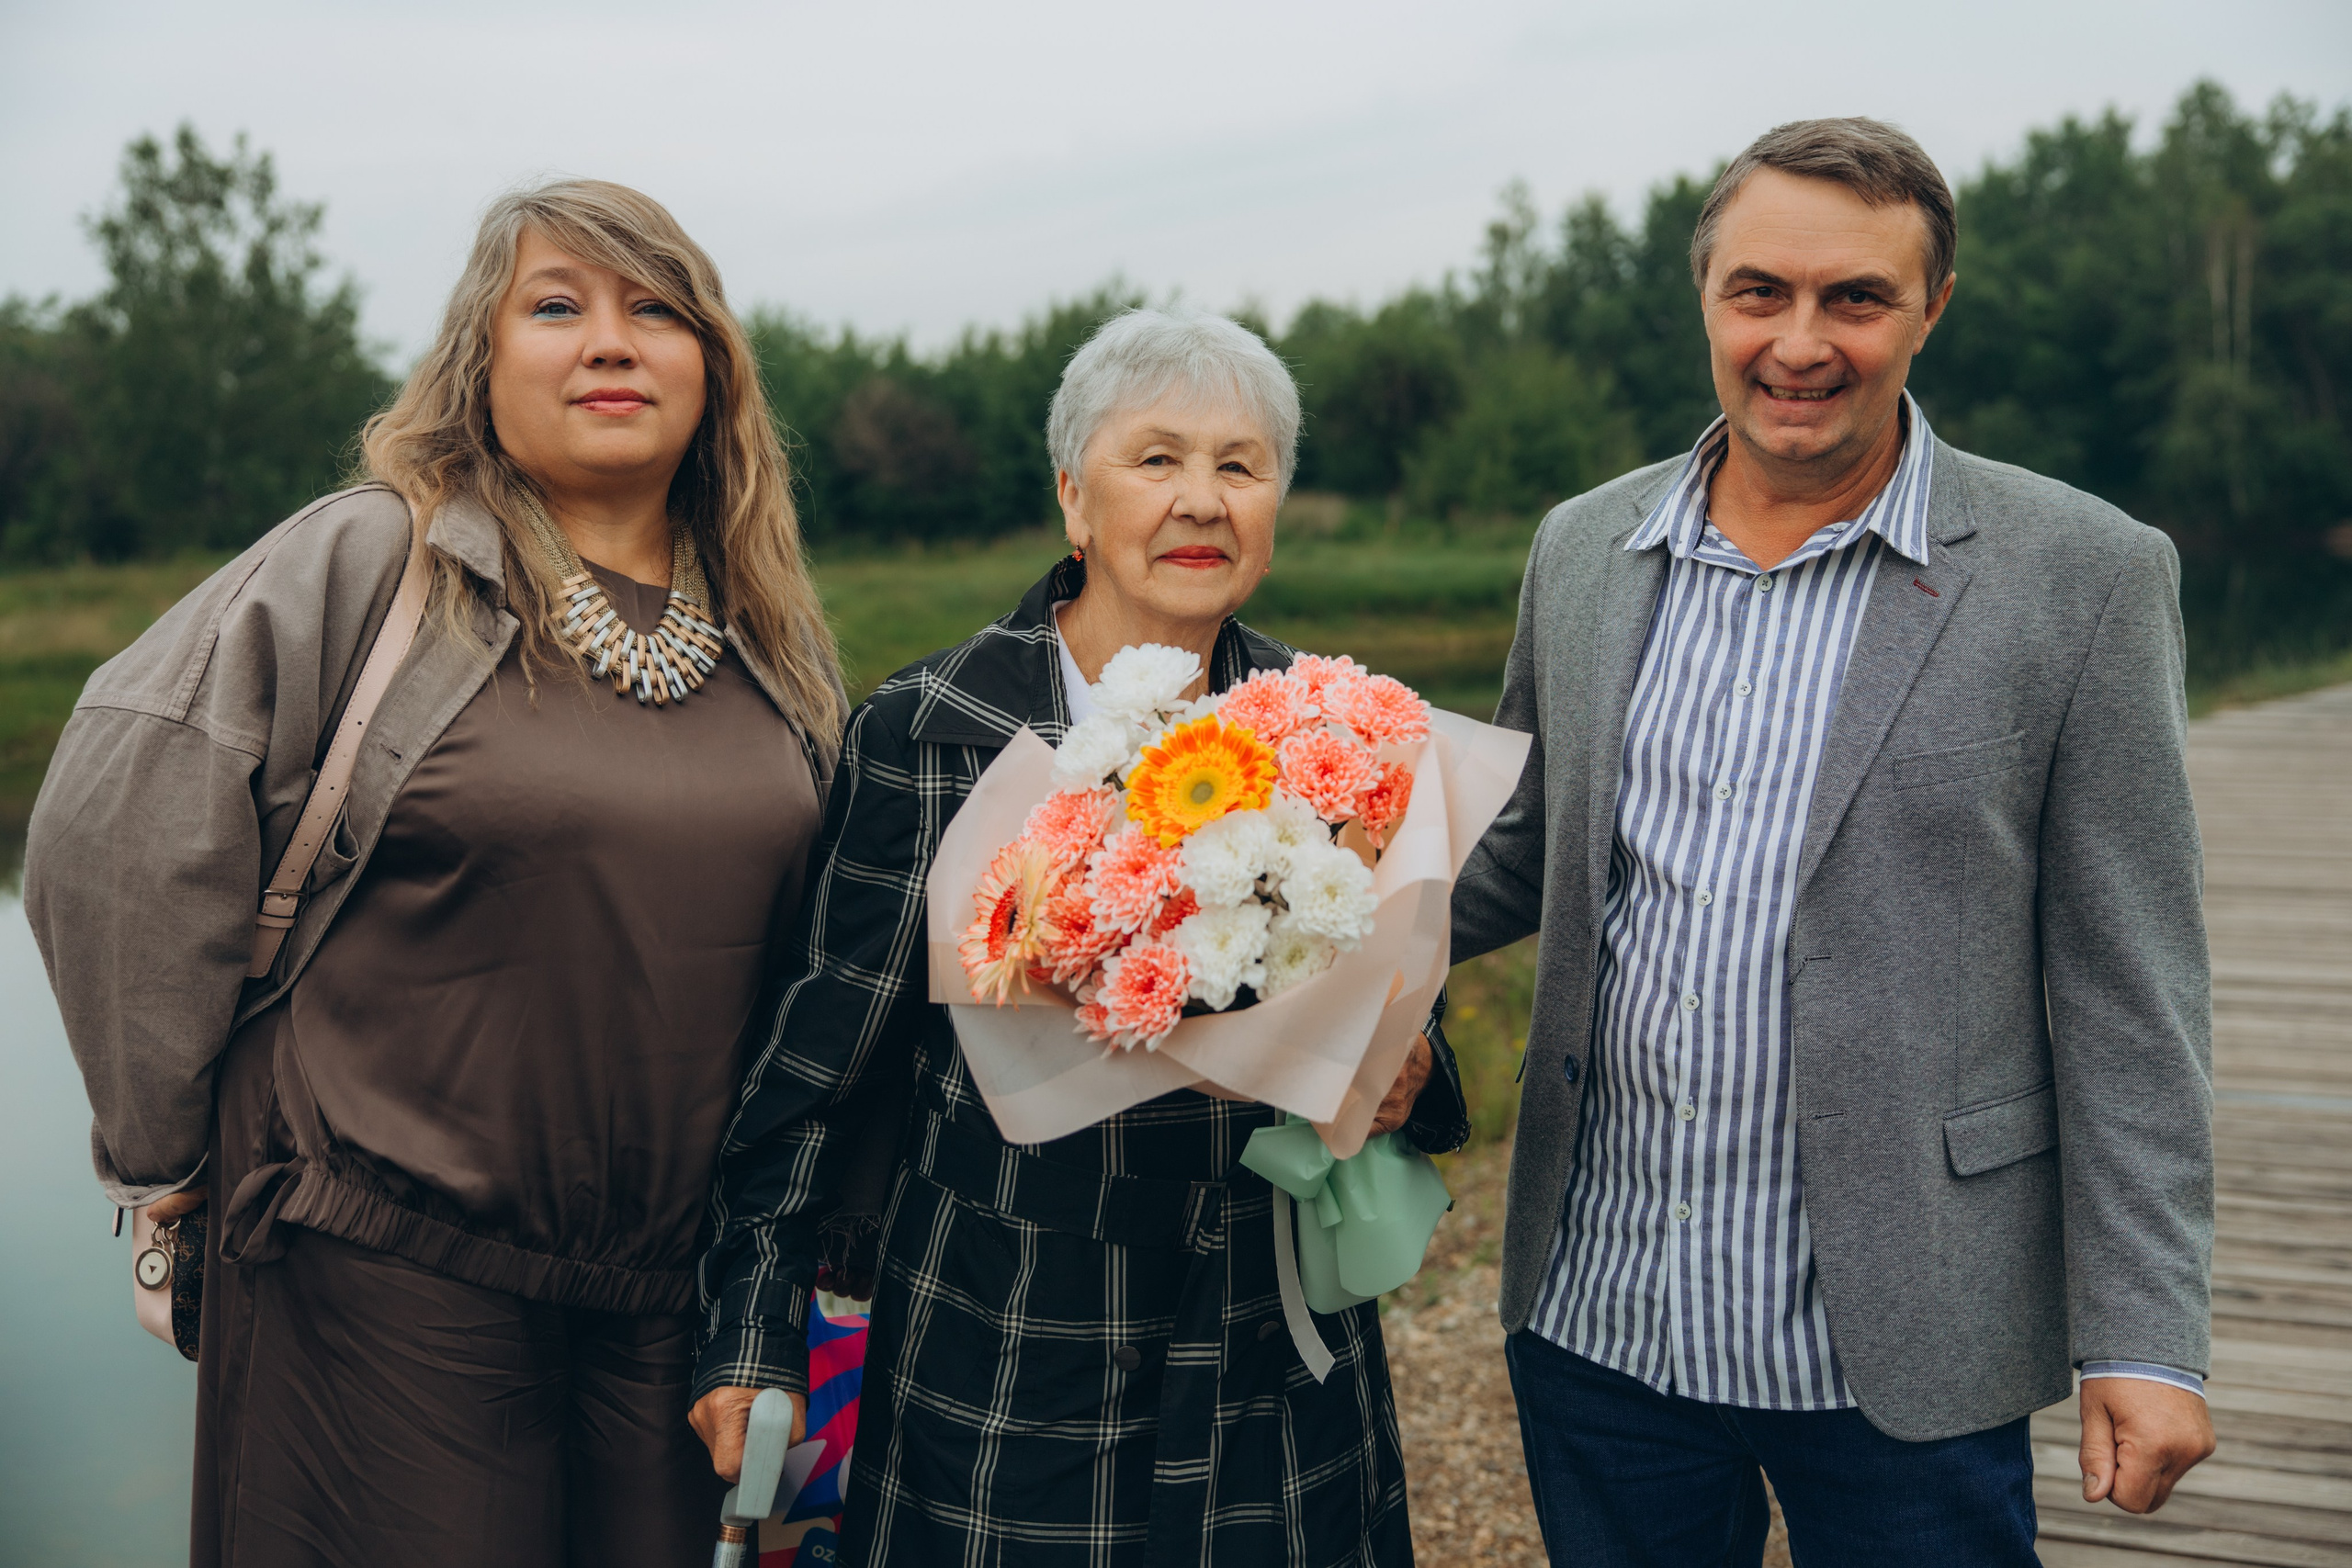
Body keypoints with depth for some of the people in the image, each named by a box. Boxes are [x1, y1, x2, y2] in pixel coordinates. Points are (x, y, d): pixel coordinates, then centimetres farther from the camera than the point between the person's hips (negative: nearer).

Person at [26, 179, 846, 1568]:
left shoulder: (770, 632, 7)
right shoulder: (365, 564, -8)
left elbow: (808, 940, 15)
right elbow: (118, 846, -10)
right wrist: (172, 1154, -4)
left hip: (675, 1283, 5)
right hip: (389, 1280, -4)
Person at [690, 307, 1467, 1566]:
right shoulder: (925, 735, -9)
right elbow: (825, 1048, -4)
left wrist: (1406, 1080, -11)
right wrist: (752, 1331, -4)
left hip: (1277, 1360, 3)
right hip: (1004, 1374, -3)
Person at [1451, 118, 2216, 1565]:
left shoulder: (2083, 574, -7)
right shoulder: (1583, 548, 5)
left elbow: (2127, 991, -7)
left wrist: (2144, 1339, -8)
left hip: (1892, 1344, -3)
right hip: (1597, 1319, 4)